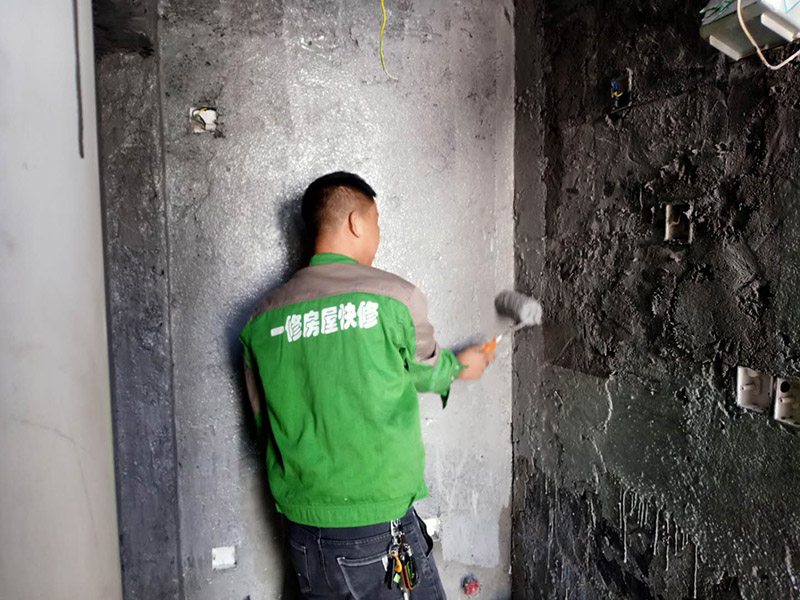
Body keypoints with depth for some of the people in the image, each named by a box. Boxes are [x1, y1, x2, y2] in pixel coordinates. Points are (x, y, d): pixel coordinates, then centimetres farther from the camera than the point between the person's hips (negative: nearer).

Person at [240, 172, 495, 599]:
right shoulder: (395, 296, -14)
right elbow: (427, 371, 4)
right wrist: (462, 366, 26)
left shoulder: (263, 318, -1)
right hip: (380, 526, -5)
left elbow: (264, 421, 8)